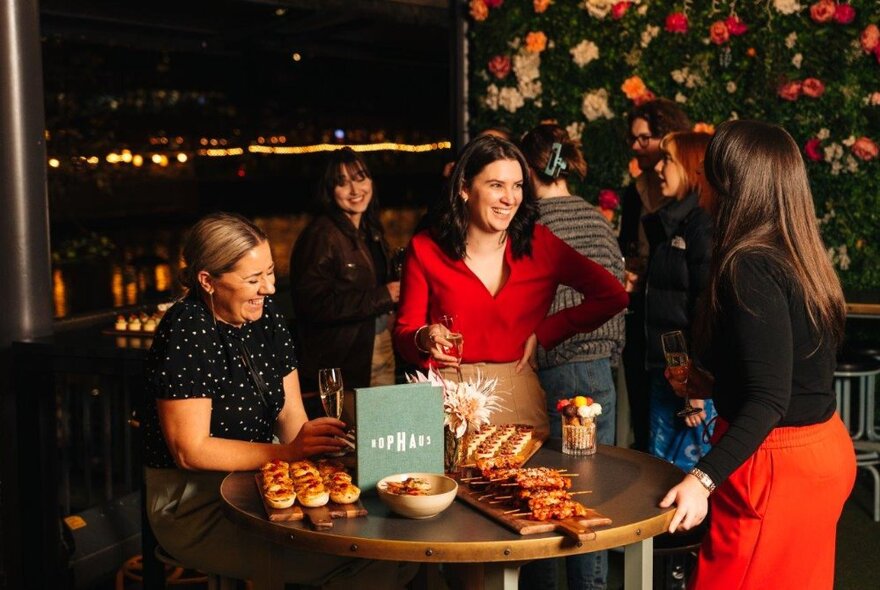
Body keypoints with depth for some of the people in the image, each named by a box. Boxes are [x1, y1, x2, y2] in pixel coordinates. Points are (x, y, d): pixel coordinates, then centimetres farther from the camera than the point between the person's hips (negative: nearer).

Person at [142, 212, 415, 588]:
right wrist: (286, 454, -24)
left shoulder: (266, 316, 4)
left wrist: (308, 440, -16)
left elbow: (291, 417, 5)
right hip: (194, 505, -7)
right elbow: (191, 451, -19)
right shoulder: (186, 333, -17)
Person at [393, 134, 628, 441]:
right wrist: (424, 338, -21)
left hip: (519, 396, 1)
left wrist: (543, 333, -3)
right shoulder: (425, 250, -3)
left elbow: (613, 295, -1)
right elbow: (404, 331, 2)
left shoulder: (538, 243, -2)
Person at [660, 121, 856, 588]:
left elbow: (770, 399, -25)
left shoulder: (750, 268, -21)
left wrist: (703, 479, -29)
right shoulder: (804, 259, 6)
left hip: (777, 464, -9)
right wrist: (717, 387, 20)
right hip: (825, 450, 9)